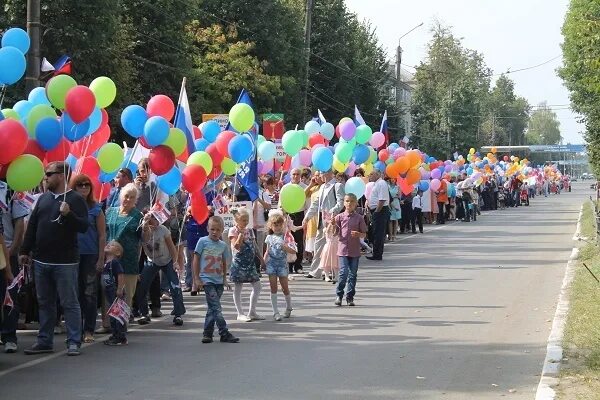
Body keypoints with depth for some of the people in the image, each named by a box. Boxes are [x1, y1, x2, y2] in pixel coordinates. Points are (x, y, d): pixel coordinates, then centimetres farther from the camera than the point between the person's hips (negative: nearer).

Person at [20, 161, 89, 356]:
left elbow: (84, 227, -14)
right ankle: (45, 341, 19)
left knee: (70, 303, -2)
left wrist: (68, 214, -29)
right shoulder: (43, 198, 13)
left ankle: (74, 342, 0)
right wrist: (25, 251, 13)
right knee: (45, 303, 12)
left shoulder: (75, 199, -6)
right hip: (41, 260, 7)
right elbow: (32, 226, 16)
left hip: (65, 262, -6)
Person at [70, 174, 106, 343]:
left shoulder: (96, 209, 1)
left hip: (90, 255, -2)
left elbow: (102, 235, 2)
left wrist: (101, 258, -3)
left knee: (90, 293, -1)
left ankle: (89, 330, 4)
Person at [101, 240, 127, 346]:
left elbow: (121, 276, -20)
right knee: (112, 315, 16)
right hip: (109, 293, 10)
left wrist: (120, 289, -23)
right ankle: (114, 335, 25)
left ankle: (121, 338, -3)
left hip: (116, 293, -10)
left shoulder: (115, 262, -13)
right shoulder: (104, 264, 13)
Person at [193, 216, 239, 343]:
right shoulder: (203, 241, -4)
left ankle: (207, 333, 17)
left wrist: (224, 279, 14)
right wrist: (197, 278, -5)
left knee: (212, 308, 9)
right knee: (216, 308, -11)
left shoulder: (223, 245, 8)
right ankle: (224, 334, -12)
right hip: (207, 280, -5)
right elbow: (196, 260, -2)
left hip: (219, 280, 5)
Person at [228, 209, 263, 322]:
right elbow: (236, 246, -20)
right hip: (239, 263, -7)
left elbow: (255, 246, 16)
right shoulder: (233, 231, -8)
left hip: (250, 263, 7)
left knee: (257, 286, 5)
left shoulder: (250, 231, 11)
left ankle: (252, 312, 13)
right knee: (238, 289, 2)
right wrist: (241, 233, -24)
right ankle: (240, 314, 9)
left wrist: (262, 259, 13)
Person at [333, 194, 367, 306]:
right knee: (343, 273, -9)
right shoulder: (340, 217, 2)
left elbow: (364, 234, 6)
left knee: (353, 274, 5)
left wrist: (358, 234, -15)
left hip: (355, 251, 1)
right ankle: (339, 295, 7)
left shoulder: (359, 218, 2)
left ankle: (350, 297, 14)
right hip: (343, 249, -1)